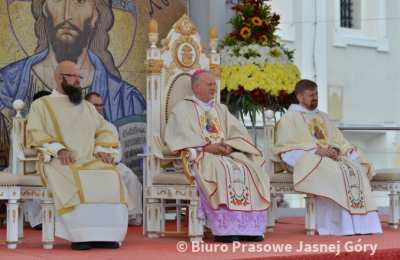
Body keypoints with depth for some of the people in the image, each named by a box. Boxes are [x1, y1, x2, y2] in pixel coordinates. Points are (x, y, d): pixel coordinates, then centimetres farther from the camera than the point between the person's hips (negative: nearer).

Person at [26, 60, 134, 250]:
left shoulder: (87, 107, 28)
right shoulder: (41, 105, 14)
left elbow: (104, 131, 22)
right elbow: (35, 134, 0)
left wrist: (102, 150, -1)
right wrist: (59, 149, -17)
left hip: (90, 161, 4)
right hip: (58, 162, -4)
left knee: (110, 177, -29)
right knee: (74, 183, -38)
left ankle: (105, 234, -31)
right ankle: (80, 235, -36)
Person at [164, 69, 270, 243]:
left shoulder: (221, 109, 24)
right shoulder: (183, 108, 8)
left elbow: (238, 133, 13)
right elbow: (182, 136, -9)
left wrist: (230, 146, -9)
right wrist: (207, 147, -18)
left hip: (227, 154, 5)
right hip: (199, 156, -5)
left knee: (251, 170, -21)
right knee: (220, 171, -36)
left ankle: (248, 228, -24)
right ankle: (224, 230, -37)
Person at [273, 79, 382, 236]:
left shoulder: (322, 117, 26)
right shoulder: (290, 118, 6)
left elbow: (338, 139, 17)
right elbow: (290, 145, -8)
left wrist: (334, 150, -8)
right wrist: (318, 151, -18)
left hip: (330, 157, 6)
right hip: (305, 159, -6)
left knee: (356, 170, -22)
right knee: (334, 172, -34)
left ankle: (359, 223, -28)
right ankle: (340, 224, -34)